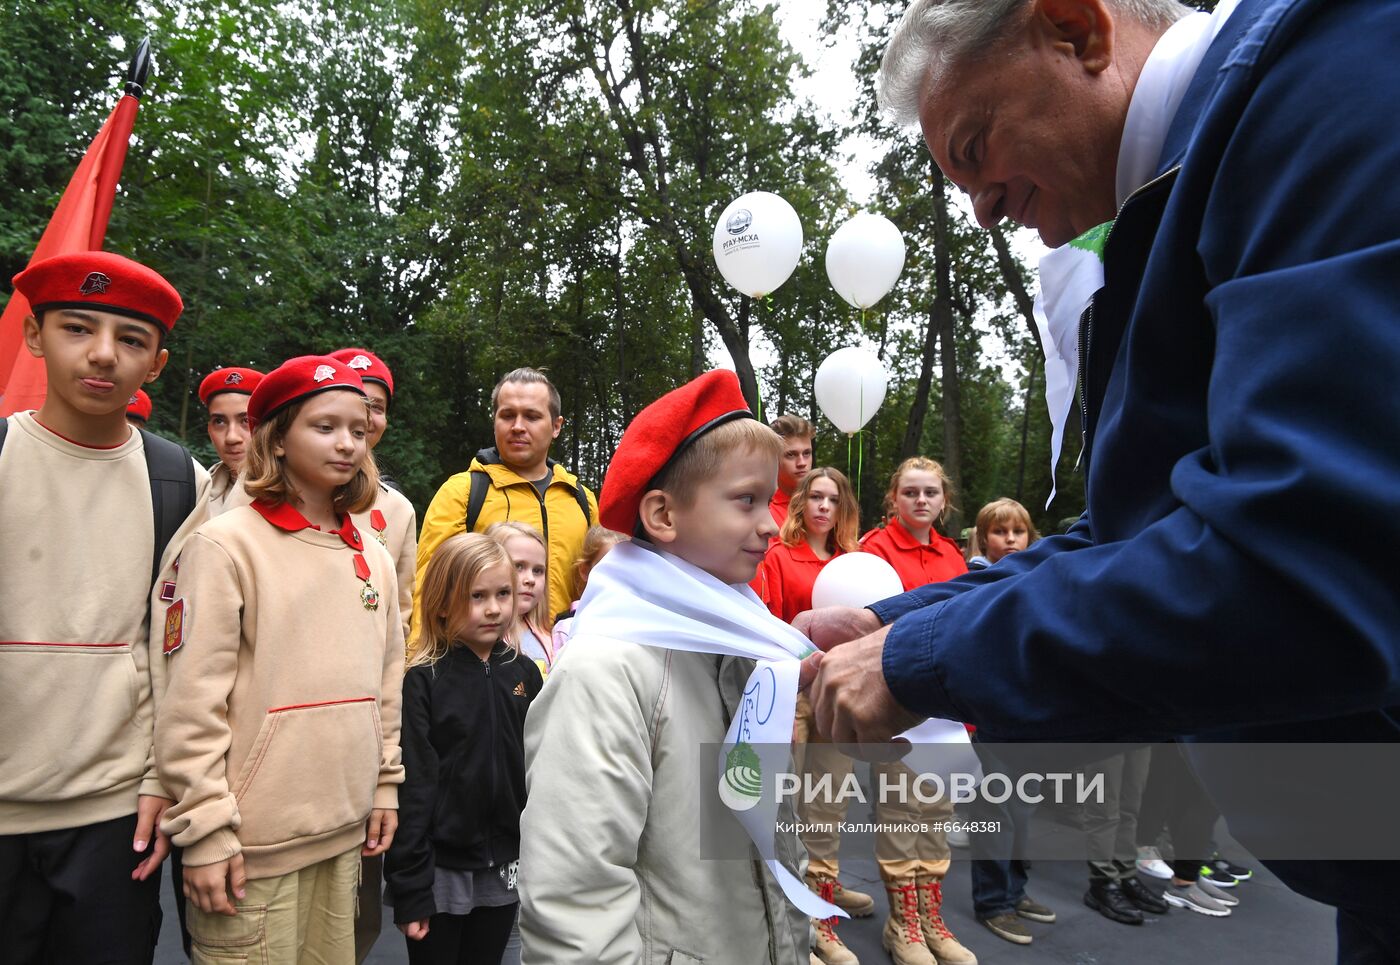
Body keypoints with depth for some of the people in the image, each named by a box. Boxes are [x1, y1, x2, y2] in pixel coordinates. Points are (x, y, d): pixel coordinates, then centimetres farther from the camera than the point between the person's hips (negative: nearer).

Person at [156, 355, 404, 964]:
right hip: (252, 843, -5)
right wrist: (205, 831, -13)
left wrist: (386, 785, 13)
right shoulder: (227, 544, -10)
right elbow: (191, 702, -13)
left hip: (345, 832, 6)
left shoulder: (374, 557, 7)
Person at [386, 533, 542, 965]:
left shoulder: (524, 673, 2)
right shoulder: (422, 681, -11)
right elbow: (411, 787, -11)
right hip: (441, 868, -4)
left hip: (505, 868, 4)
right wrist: (409, 887, -11)